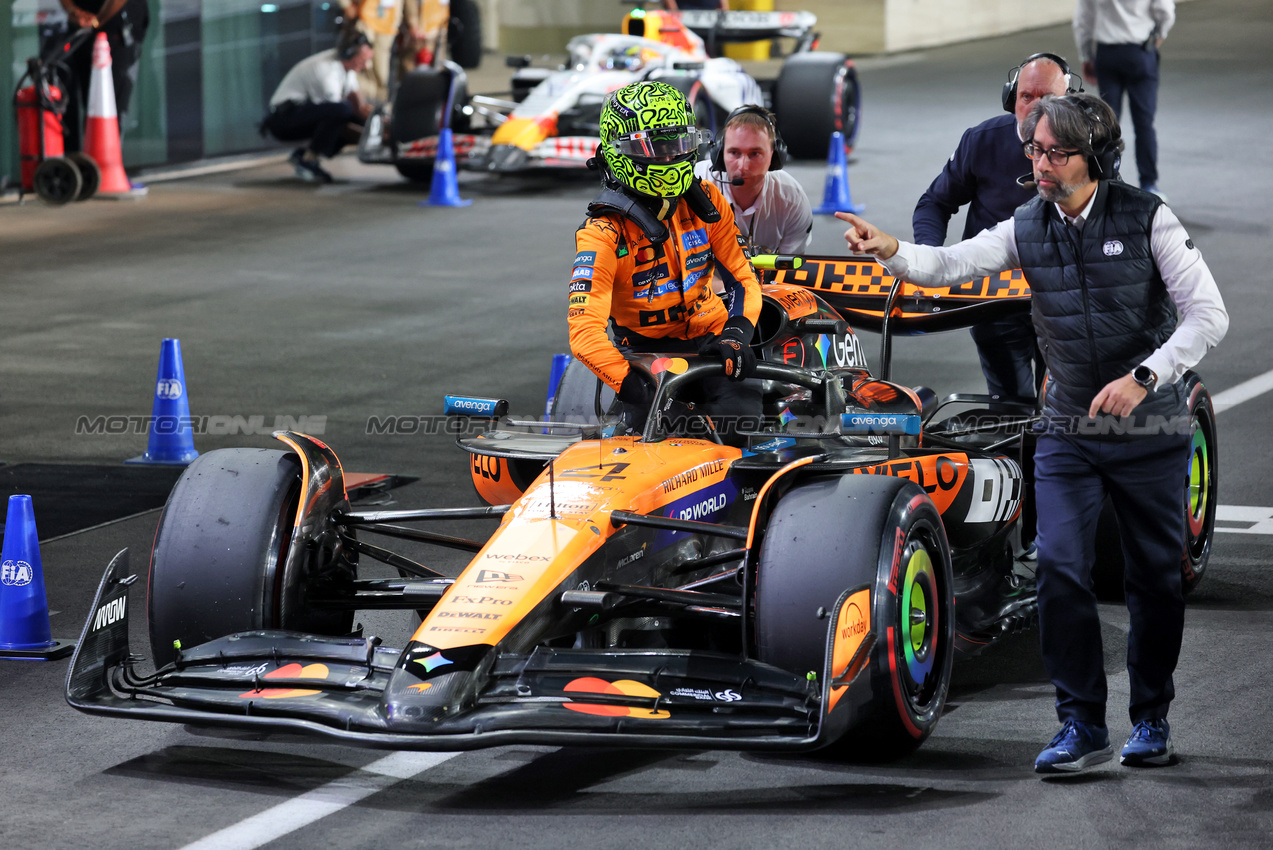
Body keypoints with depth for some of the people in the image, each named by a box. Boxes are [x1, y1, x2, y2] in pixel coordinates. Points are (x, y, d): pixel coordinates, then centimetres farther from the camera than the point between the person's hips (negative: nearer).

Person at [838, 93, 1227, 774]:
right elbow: (948, 264, -13)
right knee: (1059, 570, -9)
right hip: (1069, 431, 3)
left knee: (1155, 578, 7)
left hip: (1150, 430, -2)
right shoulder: (1027, 228, -1)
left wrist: (1143, 377, -25)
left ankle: (1151, 719, 23)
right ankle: (1081, 724, -3)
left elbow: (1208, 315, -13)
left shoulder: (1146, 219, -11)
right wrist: (889, 251, -34)